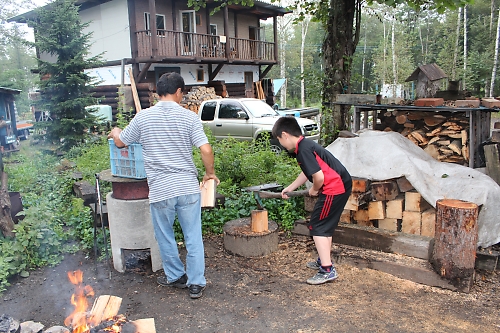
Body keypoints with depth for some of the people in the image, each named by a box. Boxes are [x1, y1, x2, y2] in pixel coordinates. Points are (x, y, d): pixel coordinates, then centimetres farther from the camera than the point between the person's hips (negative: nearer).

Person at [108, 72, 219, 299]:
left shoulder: (143, 117, -1)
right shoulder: (189, 117, -3)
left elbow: (120, 143, 12)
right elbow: (206, 149, -10)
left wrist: (115, 132, 35)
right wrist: (210, 173, 7)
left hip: (160, 189, 0)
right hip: (188, 187, 0)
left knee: (165, 237, 19)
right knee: (193, 238, 11)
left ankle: (175, 276, 34)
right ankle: (196, 283, 17)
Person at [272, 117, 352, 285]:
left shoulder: (303, 149, -18)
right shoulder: (305, 145, 13)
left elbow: (319, 176, -24)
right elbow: (307, 172, 26)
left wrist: (314, 190, -3)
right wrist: (290, 188, 33)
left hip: (334, 187, -10)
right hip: (342, 185, 10)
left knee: (318, 226, -3)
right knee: (326, 225, 22)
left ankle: (328, 270, -1)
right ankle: (324, 260, 36)